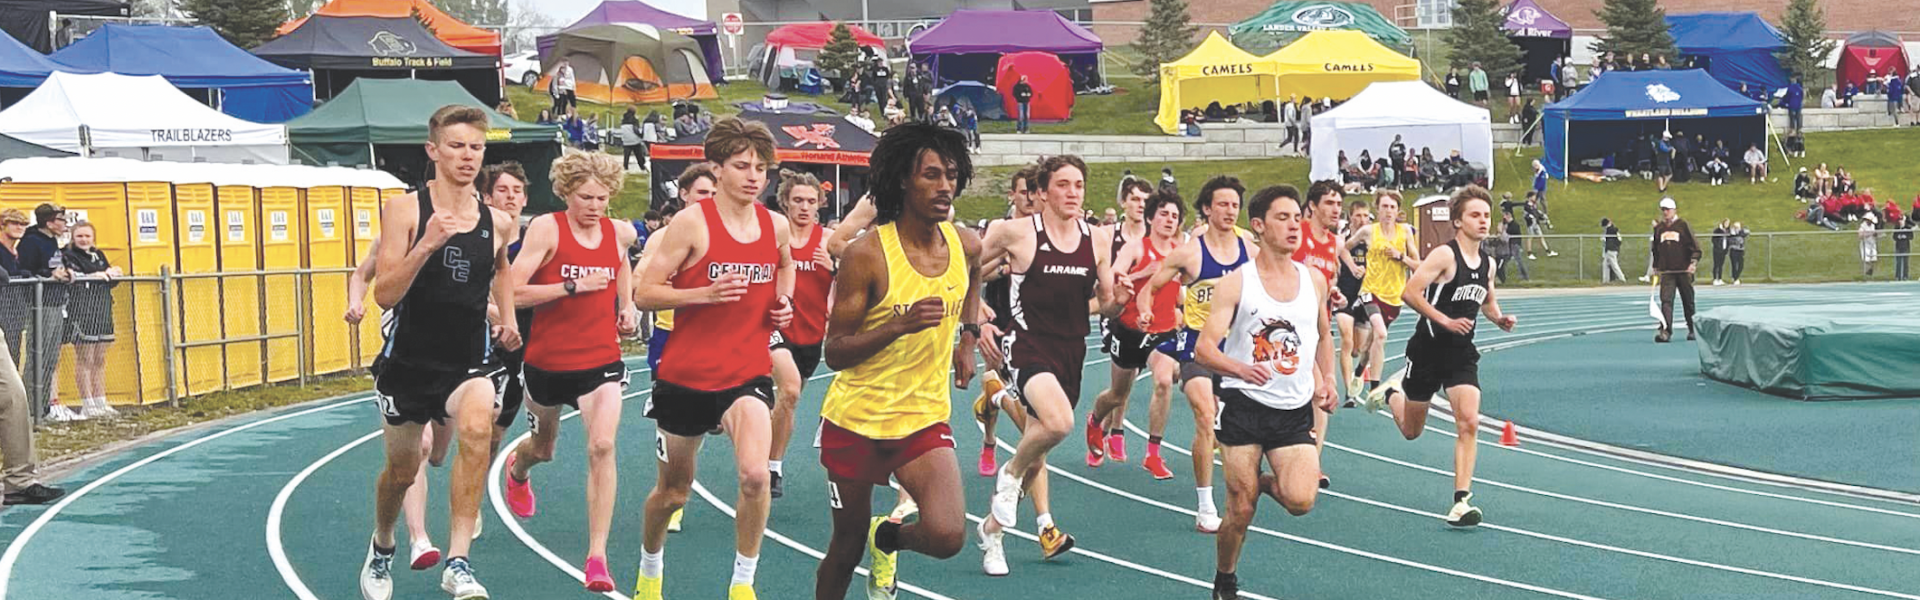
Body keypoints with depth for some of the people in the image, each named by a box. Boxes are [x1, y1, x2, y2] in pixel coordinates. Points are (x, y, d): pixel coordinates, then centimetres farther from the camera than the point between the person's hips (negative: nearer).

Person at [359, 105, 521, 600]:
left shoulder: (498, 223, 1)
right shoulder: (405, 210, -9)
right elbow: (384, 295, -18)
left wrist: (507, 318, 14)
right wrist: (427, 245, -30)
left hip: (470, 362, 1)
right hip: (410, 361, -1)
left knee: (476, 428, -31)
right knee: (402, 470, 15)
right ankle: (382, 550, 48)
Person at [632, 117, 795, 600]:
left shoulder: (776, 225, 3)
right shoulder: (692, 223, -11)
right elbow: (644, 294, -12)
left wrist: (783, 300, 7)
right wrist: (703, 293, -25)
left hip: (748, 373, 2)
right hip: (686, 374, -2)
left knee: (755, 474, -24)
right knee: (673, 491, 13)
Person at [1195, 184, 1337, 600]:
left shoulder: (1315, 280, 7)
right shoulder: (1235, 284, -6)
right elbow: (1204, 348, -13)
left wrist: (1327, 381, 9)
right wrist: (1240, 368, -33)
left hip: (1296, 410, 3)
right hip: (1244, 406, -3)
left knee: (1300, 501, -17)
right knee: (1241, 511, -2)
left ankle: (1269, 483, 17)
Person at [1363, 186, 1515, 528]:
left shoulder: (1486, 263, 6)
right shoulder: (1445, 255, -15)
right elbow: (1410, 292, -22)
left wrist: (1499, 319, 2)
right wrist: (1446, 321, -26)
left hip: (1462, 354, 4)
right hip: (1428, 349, -4)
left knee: (1469, 423, -15)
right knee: (1411, 431, 11)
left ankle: (1462, 500, -13)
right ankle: (1392, 392, 45)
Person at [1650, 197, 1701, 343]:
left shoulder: (1683, 225, -1)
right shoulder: (1659, 228, 10)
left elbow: (1695, 246, -3)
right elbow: (1655, 249, 20)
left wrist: (1693, 262, -14)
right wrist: (1655, 267, 16)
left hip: (1684, 271, -2)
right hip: (1666, 272, 2)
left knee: (1688, 301, 9)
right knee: (1666, 300, -13)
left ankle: (1692, 329, 23)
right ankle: (1665, 331, -20)